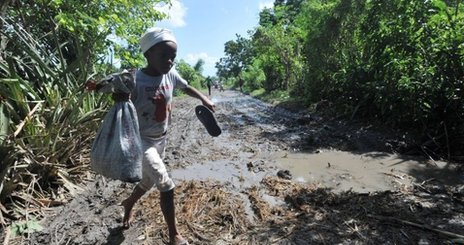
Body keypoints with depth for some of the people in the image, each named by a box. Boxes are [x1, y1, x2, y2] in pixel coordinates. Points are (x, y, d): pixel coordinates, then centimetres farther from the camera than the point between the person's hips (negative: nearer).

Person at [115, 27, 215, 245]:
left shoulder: (170, 75, -5)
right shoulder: (135, 80, -22)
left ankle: (129, 203, 56)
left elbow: (186, 87, 15)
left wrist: (203, 99, 6)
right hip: (141, 140, -7)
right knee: (167, 186, -13)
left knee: (149, 181, 24)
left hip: (161, 139, 7)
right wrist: (120, 100, -42)